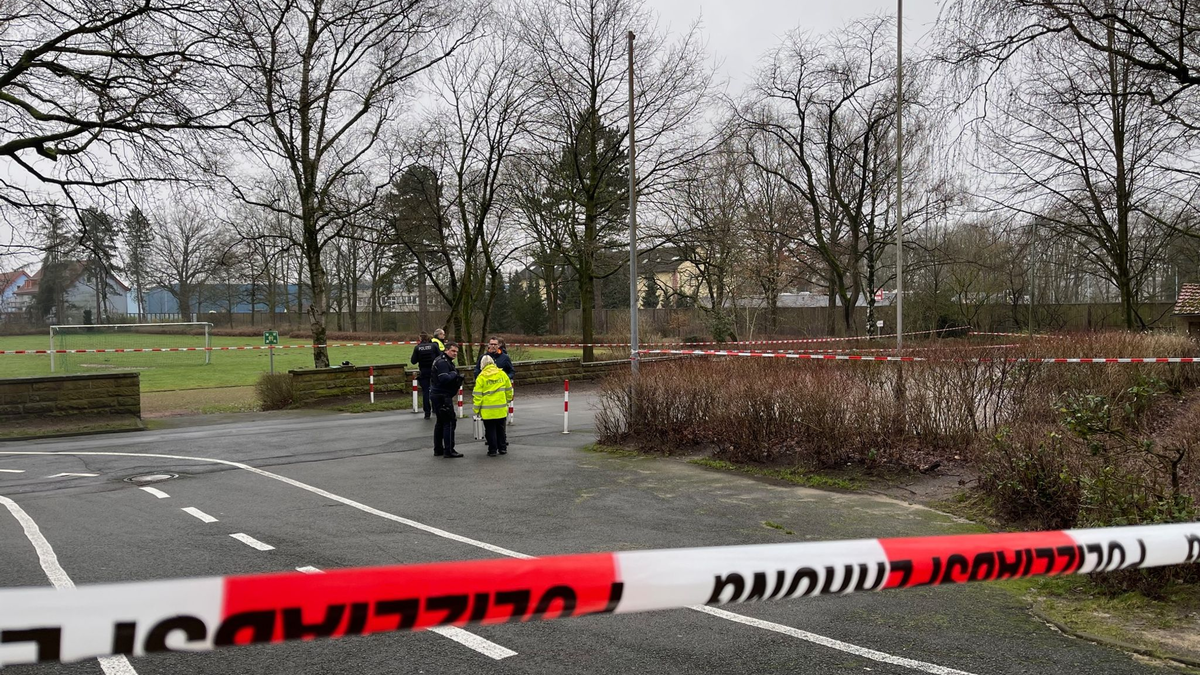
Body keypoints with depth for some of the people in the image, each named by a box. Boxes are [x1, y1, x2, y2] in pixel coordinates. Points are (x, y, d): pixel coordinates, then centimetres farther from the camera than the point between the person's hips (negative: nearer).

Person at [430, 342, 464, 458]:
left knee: (441, 422, 16)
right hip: (442, 396, -11)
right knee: (449, 422, -9)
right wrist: (454, 374, -13)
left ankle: (438, 450, 23)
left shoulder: (447, 362, 18)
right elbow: (444, 378, -28)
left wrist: (458, 379, 3)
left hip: (437, 395, 11)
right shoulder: (442, 362, -16)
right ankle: (449, 451, -8)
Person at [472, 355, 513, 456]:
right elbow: (509, 390, 11)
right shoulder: (502, 374, 2)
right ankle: (503, 448, 20)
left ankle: (492, 450, 6)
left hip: (487, 410, -3)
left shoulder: (481, 377, -8)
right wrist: (508, 401, 25)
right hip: (501, 409, 3)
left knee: (490, 430, 5)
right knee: (501, 429, 15)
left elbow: (477, 395, -8)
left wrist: (476, 409, -1)